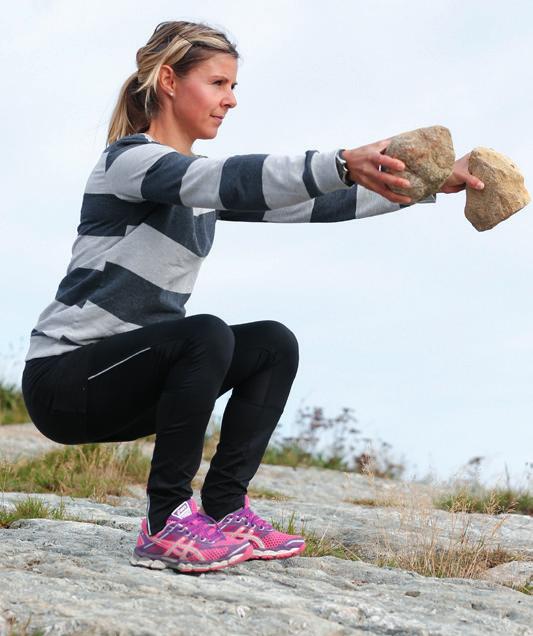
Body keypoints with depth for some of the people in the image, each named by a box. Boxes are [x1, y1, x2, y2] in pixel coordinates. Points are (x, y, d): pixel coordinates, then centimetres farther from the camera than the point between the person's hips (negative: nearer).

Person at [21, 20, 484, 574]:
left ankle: (224, 510, -2)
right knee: (205, 335, -31)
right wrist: (344, 164, -48)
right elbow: (234, 181, -34)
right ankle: (167, 524, -19)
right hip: (63, 377, -9)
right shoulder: (129, 158, -14)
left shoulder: (199, 182, 11)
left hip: (130, 374, 9)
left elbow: (302, 206, 4)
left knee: (274, 345, 0)